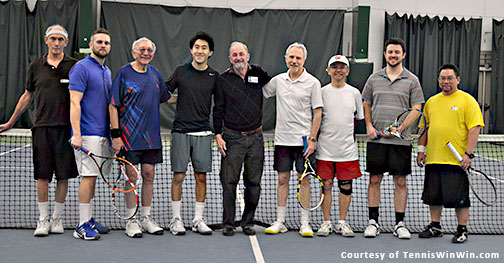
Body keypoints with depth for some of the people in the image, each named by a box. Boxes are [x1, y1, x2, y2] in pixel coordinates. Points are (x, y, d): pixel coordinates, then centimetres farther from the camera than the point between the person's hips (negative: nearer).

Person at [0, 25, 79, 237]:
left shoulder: (75, 66, 3)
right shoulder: (36, 66, 10)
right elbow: (27, 96, 18)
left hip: (65, 127, -1)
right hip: (42, 126, 1)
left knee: (63, 175, 3)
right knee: (42, 175, 1)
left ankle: (56, 218, 15)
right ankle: (43, 219, 10)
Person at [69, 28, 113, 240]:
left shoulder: (107, 71, 18)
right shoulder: (81, 68, -8)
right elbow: (74, 102, -15)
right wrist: (76, 134, -22)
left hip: (103, 133, 8)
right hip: (88, 133, -8)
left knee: (92, 177, 12)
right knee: (89, 177, -9)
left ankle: (89, 220, 19)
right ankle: (82, 226, -4)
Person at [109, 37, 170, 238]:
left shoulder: (155, 73, 11)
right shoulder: (124, 73, -6)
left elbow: (165, 98, 27)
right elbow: (113, 106, -8)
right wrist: (116, 134, -13)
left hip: (151, 135, 5)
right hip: (129, 136, -5)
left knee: (149, 175, 8)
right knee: (131, 177, -1)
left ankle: (146, 217, 20)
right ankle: (131, 220, 10)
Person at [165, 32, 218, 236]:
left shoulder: (214, 76, 6)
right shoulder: (181, 71, 4)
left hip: (203, 133, 1)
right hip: (180, 131, -1)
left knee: (201, 176, 4)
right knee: (178, 175, 0)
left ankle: (198, 220, 14)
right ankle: (176, 219, 11)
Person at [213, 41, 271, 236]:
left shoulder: (258, 74, 7)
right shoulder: (223, 80, 3)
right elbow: (218, 110, 3)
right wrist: (218, 134, -3)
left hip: (255, 138, 2)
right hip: (232, 138, -2)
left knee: (254, 183, 6)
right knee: (229, 182, -2)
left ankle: (248, 222, 18)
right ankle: (228, 223, 8)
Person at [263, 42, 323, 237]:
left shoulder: (312, 82, -3)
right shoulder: (278, 80, 8)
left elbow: (317, 113, -4)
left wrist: (312, 139, -10)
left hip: (303, 139, -3)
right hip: (282, 139, 3)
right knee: (282, 179, 7)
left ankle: (305, 223, 8)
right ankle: (280, 222, 14)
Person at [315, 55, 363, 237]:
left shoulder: (354, 93, 6)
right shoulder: (321, 92, 2)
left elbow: (359, 118, 15)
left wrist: (347, 129, 4)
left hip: (348, 149, 1)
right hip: (325, 149, -1)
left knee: (346, 186, 5)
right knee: (326, 185, 2)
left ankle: (342, 222, 15)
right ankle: (326, 222, 12)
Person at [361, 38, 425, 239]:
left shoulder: (412, 81, 3)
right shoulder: (374, 78, 10)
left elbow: (416, 111, -1)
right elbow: (366, 105, 16)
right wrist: (369, 126, 0)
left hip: (400, 140, -1)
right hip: (376, 139, 2)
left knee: (400, 182, 3)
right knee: (374, 180, 4)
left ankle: (399, 224, 12)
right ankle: (373, 222, 13)